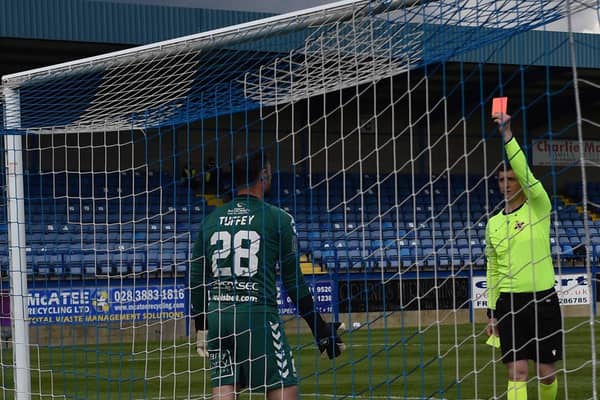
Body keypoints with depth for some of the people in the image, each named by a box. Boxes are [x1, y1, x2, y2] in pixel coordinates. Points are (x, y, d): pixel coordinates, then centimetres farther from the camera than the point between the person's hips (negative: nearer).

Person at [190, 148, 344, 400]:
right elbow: (293, 282, -2)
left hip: (218, 316, 5)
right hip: (257, 315, -5)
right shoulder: (277, 219, -2)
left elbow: (197, 282, 13)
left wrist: (202, 328, 23)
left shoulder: (211, 220, 12)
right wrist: (320, 330, 4)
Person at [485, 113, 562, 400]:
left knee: (546, 372, 4)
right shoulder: (493, 223, 10)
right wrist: (492, 311, 11)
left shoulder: (538, 208, -2)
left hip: (542, 299, -3)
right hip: (509, 301, 3)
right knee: (517, 372, -7)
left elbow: (525, 174, -20)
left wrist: (507, 135, -25)